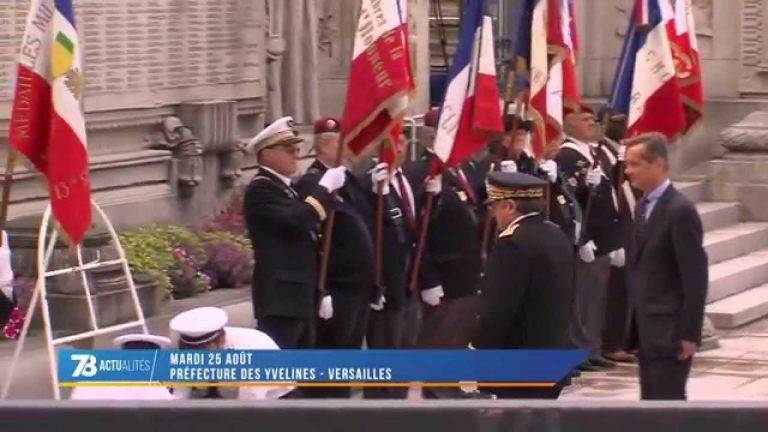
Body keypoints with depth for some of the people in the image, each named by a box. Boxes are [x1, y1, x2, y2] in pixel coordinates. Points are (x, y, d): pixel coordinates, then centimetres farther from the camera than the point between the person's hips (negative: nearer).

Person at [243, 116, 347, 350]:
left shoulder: (286, 188, 20)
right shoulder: (260, 189, -11)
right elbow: (297, 221, -27)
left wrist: (320, 292, 21)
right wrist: (325, 187, -18)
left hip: (302, 297, 10)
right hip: (280, 298, -10)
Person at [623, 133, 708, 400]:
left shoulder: (680, 211, -14)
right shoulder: (643, 206, 13)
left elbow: (695, 277, -16)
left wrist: (689, 333, -18)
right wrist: (634, 324, 13)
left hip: (669, 330, -9)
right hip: (646, 327, 9)